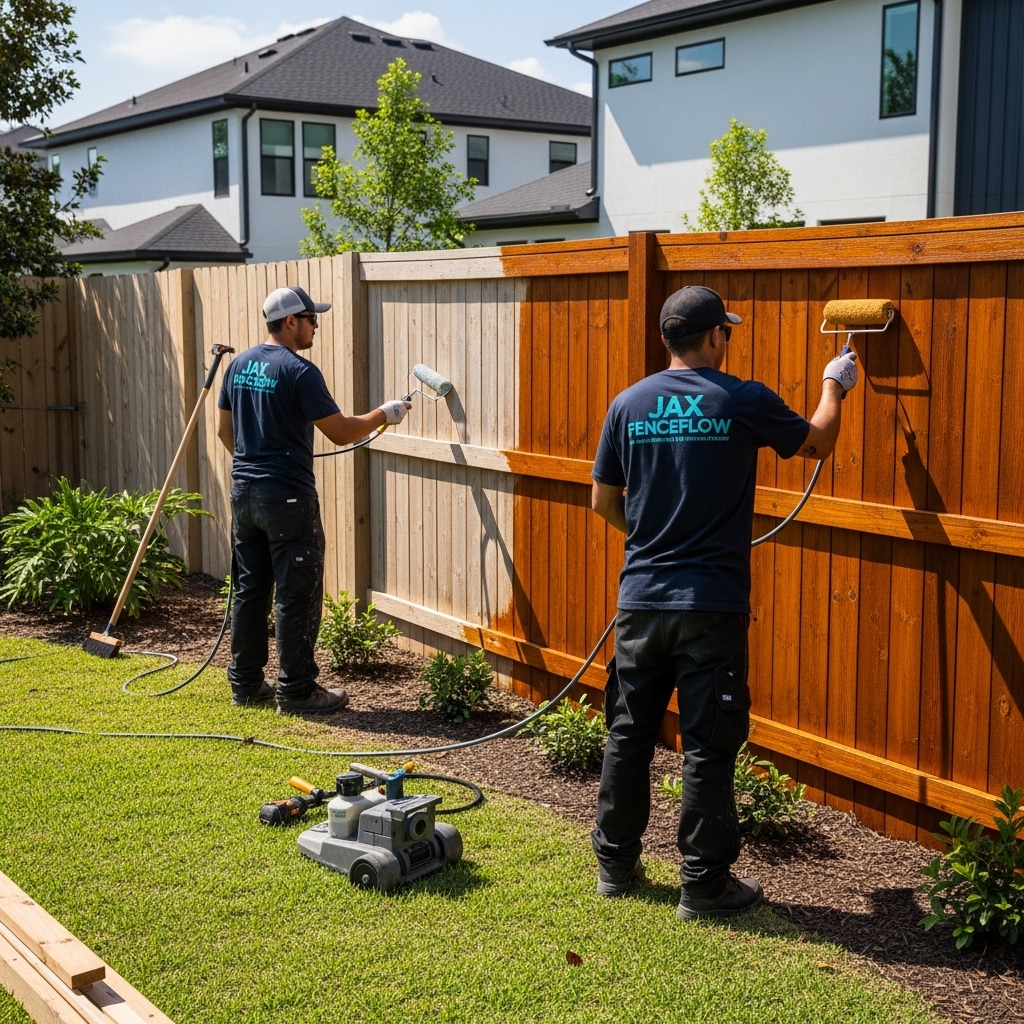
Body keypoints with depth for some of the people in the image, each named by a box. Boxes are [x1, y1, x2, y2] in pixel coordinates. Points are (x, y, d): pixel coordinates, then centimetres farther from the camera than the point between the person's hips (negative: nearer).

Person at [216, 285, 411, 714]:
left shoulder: (239, 365, 9)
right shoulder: (299, 371, -15)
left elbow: (224, 430, 17)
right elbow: (341, 432, -13)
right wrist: (384, 414, 2)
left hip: (244, 492, 8)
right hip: (287, 498, -8)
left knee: (249, 590, 14)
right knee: (297, 597, 0)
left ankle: (245, 684, 21)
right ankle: (296, 690, 5)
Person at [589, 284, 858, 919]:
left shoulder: (629, 404, 1)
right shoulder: (745, 402, -7)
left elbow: (604, 501, 8)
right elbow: (819, 442, 10)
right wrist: (835, 385, 29)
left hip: (641, 599, 4)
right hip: (713, 605, -3)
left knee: (629, 735, 14)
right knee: (709, 746, 5)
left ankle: (616, 865, 25)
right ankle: (704, 884, 13)